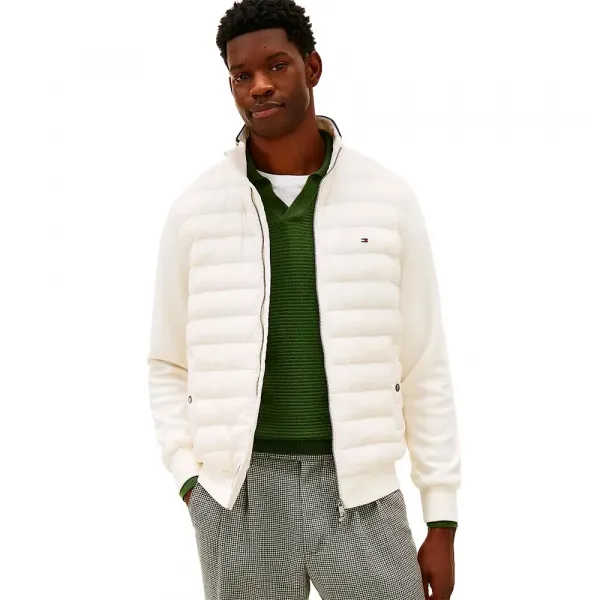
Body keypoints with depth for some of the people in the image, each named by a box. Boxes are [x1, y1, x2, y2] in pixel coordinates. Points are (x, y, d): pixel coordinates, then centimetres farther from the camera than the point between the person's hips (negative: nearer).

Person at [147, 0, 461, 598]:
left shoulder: (388, 201, 0)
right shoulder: (194, 211, 0)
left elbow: (423, 369, 3)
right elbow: (170, 369, 10)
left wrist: (442, 526, 2)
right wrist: (195, 491, -4)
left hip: (354, 493, 0)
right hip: (241, 495, 0)